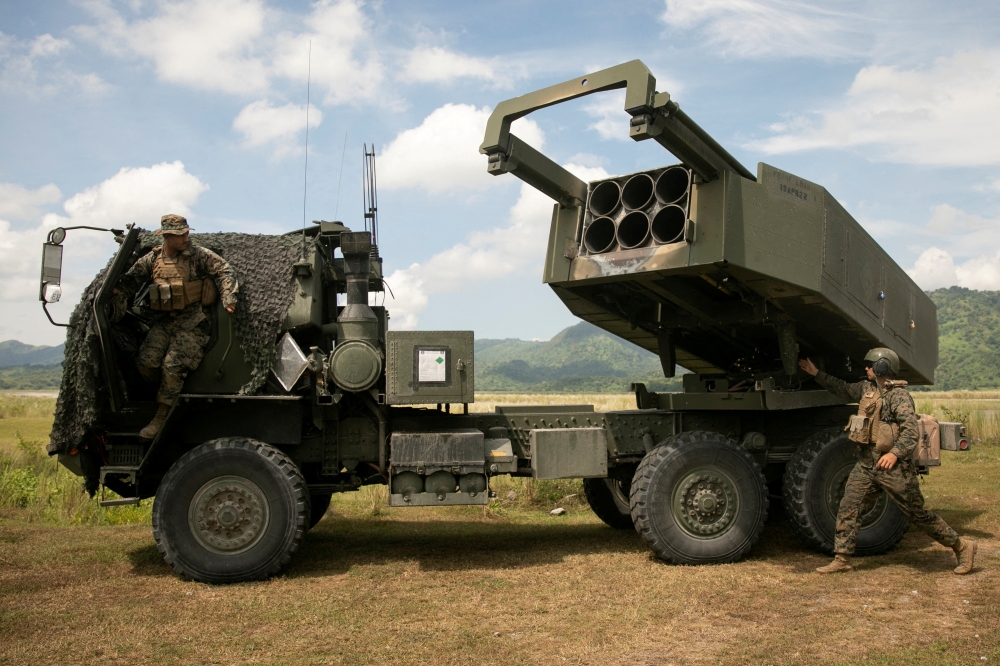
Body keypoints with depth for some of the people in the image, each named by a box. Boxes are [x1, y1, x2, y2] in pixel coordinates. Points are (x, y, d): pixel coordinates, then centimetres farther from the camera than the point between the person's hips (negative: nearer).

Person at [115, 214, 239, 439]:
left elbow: (224, 271, -6)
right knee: (146, 362, -10)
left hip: (191, 322, -4)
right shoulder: (152, 259, 8)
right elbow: (131, 280, 11)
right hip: (164, 321, 4)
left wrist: (228, 298, -17)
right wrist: (114, 293, -9)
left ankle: (161, 418, 1)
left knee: (172, 366, -13)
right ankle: (166, 392, 19)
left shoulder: (198, 255, -3)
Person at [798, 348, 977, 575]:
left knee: (917, 514, 4)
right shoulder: (866, 388, 9)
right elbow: (842, 389, 26)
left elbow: (911, 432, -23)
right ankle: (842, 559, 5)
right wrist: (816, 373, 24)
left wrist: (895, 453, -36)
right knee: (847, 508, -1)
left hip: (893, 466, -7)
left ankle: (962, 547, 24)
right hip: (866, 463, 7)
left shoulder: (899, 395, -15)